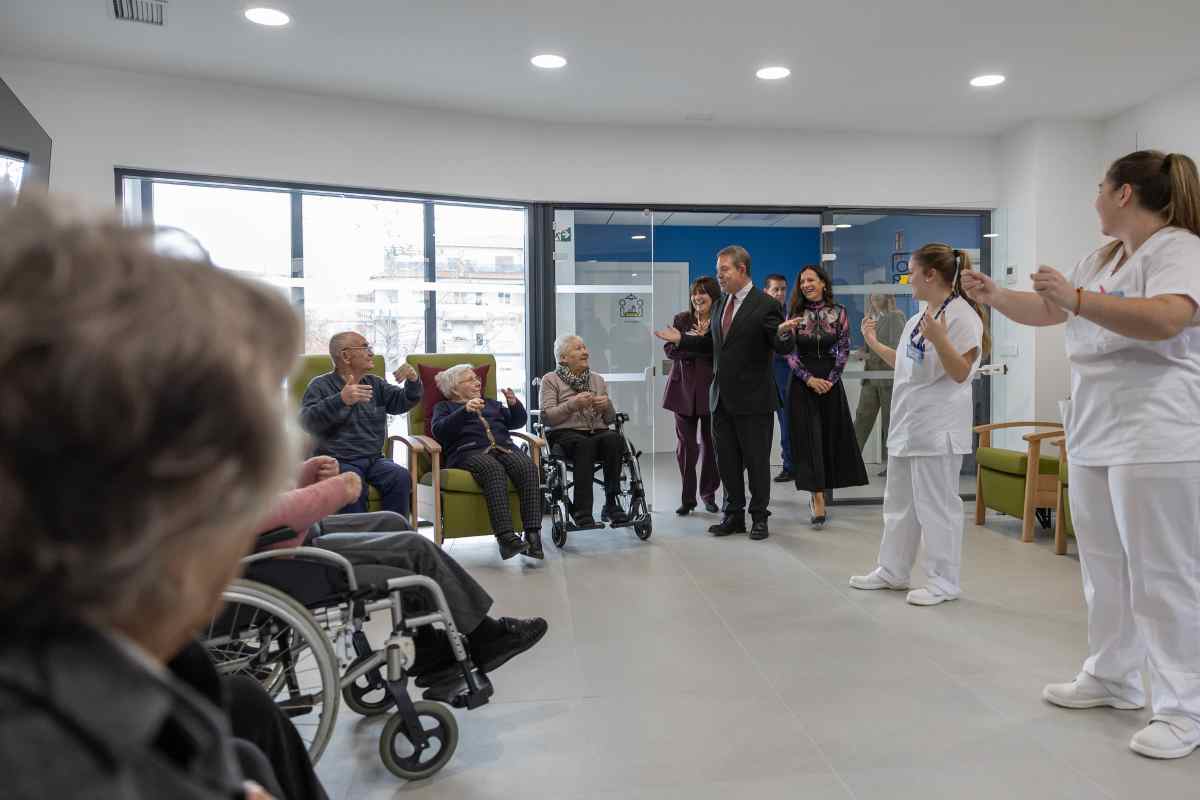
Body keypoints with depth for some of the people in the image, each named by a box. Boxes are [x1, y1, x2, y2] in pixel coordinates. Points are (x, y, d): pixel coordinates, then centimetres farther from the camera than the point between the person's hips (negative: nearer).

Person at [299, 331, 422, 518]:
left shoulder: (375, 384, 18)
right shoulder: (320, 385, 1)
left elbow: (404, 402, 11)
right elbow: (306, 421, -16)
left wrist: (413, 380, -11)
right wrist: (340, 401, -31)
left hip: (374, 459, 4)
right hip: (337, 461, -4)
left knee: (401, 477, -25)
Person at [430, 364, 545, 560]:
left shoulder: (492, 404, 35)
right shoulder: (444, 407, 22)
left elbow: (518, 421, 24)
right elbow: (439, 431, 1)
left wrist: (514, 404, 3)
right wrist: (465, 410, -14)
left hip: (504, 447, 4)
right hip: (469, 450, -4)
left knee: (528, 467, -31)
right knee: (493, 469, -39)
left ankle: (533, 535, -41)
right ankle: (506, 537, -49)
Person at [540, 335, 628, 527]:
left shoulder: (597, 380, 24)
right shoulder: (550, 380, 12)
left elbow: (610, 419, 22)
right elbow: (547, 417, -1)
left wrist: (607, 406, 0)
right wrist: (572, 405, -13)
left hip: (598, 432, 3)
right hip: (565, 433, -3)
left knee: (613, 438, -32)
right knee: (584, 443, -38)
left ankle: (612, 503, -30)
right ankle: (582, 510, -38)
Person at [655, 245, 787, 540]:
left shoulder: (765, 305, -10)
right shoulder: (722, 303, 12)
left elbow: (781, 345, -14)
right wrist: (681, 339, 12)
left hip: (753, 398, -7)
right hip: (722, 397, 7)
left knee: (757, 461, 4)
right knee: (727, 461, 13)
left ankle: (759, 517, 18)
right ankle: (734, 515, 25)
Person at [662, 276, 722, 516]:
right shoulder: (681, 319, 6)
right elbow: (669, 349, -4)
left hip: (712, 389, -1)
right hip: (684, 389, 1)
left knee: (711, 443, 7)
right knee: (685, 444, 2)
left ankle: (708, 493, 22)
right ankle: (688, 497, 11)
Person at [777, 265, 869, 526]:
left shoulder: (838, 312, 3)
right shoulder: (794, 313, 2)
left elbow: (843, 350, 1)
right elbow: (789, 352, -2)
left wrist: (831, 379, -11)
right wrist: (809, 379, -13)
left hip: (830, 381, 1)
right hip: (802, 383, -1)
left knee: (832, 436, 5)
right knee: (809, 437, -5)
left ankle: (819, 492, 20)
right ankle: (817, 501, -6)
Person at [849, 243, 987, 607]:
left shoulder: (962, 315, -13)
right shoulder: (919, 317, 14)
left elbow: (960, 372, -19)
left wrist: (938, 339, -32)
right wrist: (875, 345, 23)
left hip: (937, 429, -9)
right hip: (906, 425, 10)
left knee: (936, 506, -1)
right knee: (899, 503, 16)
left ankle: (943, 582, 10)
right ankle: (892, 571, 28)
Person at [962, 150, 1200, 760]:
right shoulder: (1100, 260, 17)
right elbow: (1046, 310, 27)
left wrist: (1077, 299, -35)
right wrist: (993, 295, 16)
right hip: (1092, 436, 9)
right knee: (1103, 565, 14)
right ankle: (1111, 677, 28)